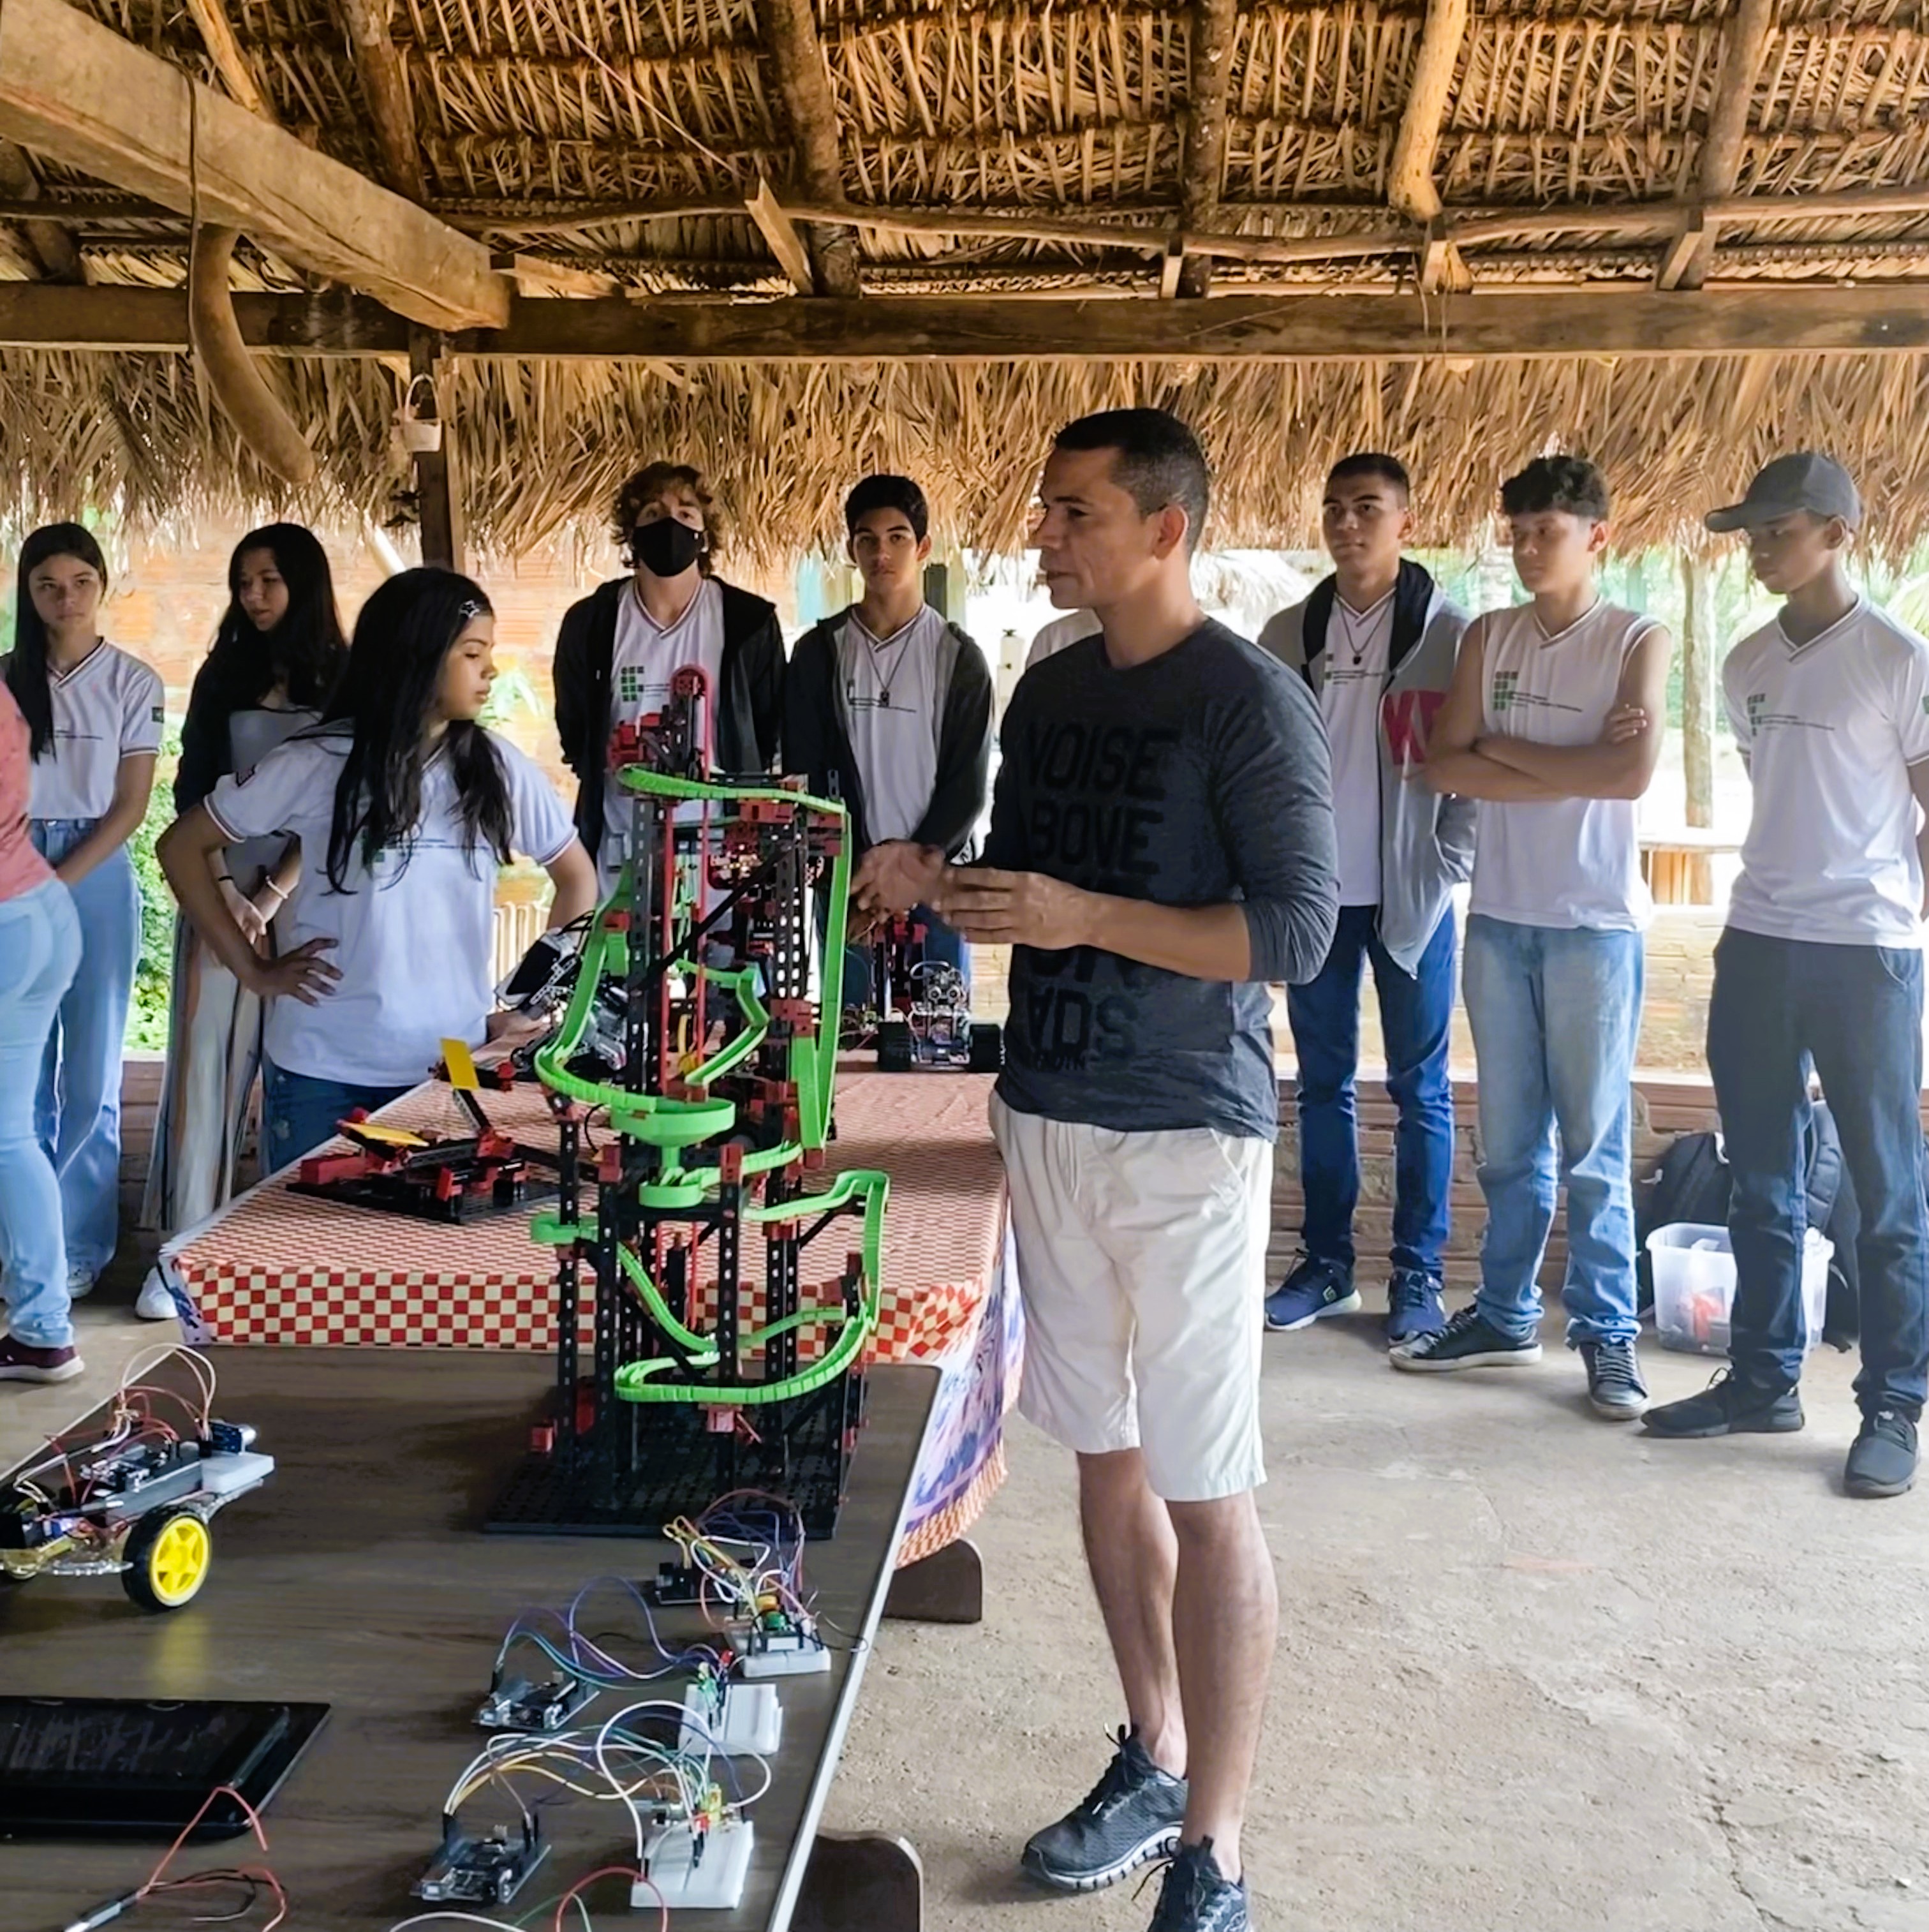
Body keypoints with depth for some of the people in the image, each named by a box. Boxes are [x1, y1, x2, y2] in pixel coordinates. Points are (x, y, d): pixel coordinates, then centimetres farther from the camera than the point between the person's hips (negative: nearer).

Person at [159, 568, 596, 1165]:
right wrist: (253, 971, -3)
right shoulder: (317, 763, -6)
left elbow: (578, 877, 12)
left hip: (454, 1066, 2)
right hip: (324, 1071, -2)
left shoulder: (496, 768, 0)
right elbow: (182, 848, 2)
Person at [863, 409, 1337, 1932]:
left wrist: (1087, 916, -22)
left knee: (1207, 1500, -1)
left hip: (1188, 1136, -7)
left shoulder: (1251, 699, -10)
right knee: (1107, 1461, 15)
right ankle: (1154, 1764, 32)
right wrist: (940, 884, 1)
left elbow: (1299, 931, -15)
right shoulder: (1050, 690, 11)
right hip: (1049, 1116, 7)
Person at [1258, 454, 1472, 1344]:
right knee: (1322, 1087, 10)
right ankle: (1325, 1263, 20)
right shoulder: (1288, 633, 7)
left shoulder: (1450, 633, -4)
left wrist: (1449, 866, -10)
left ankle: (1417, 1275, 13)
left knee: (1420, 1091, 4)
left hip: (1412, 895, -3)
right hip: (1317, 893, 4)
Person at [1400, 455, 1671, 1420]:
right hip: (1499, 914, 4)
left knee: (1595, 1143, 1)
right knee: (1510, 1140, 11)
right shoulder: (1489, 635, 9)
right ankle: (1505, 1315, 22)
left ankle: (1608, 1333, 10)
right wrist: (1572, 768, -11)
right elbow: (1445, 764, -2)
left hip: (1595, 920, -3)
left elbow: (1631, 772, -16)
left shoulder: (1638, 642, -2)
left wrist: (1505, 749, -8)